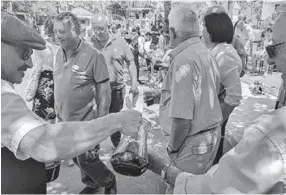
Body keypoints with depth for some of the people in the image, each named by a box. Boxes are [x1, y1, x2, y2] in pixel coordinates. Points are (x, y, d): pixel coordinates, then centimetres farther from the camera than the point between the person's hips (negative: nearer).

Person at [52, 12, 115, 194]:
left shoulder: (93, 55, -18)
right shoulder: (59, 53, 3)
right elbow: (58, 85, 12)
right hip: (65, 120, 7)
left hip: (86, 122, -6)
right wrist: (58, 113, 13)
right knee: (76, 157, 19)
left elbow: (104, 91, -15)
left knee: (86, 160, 3)